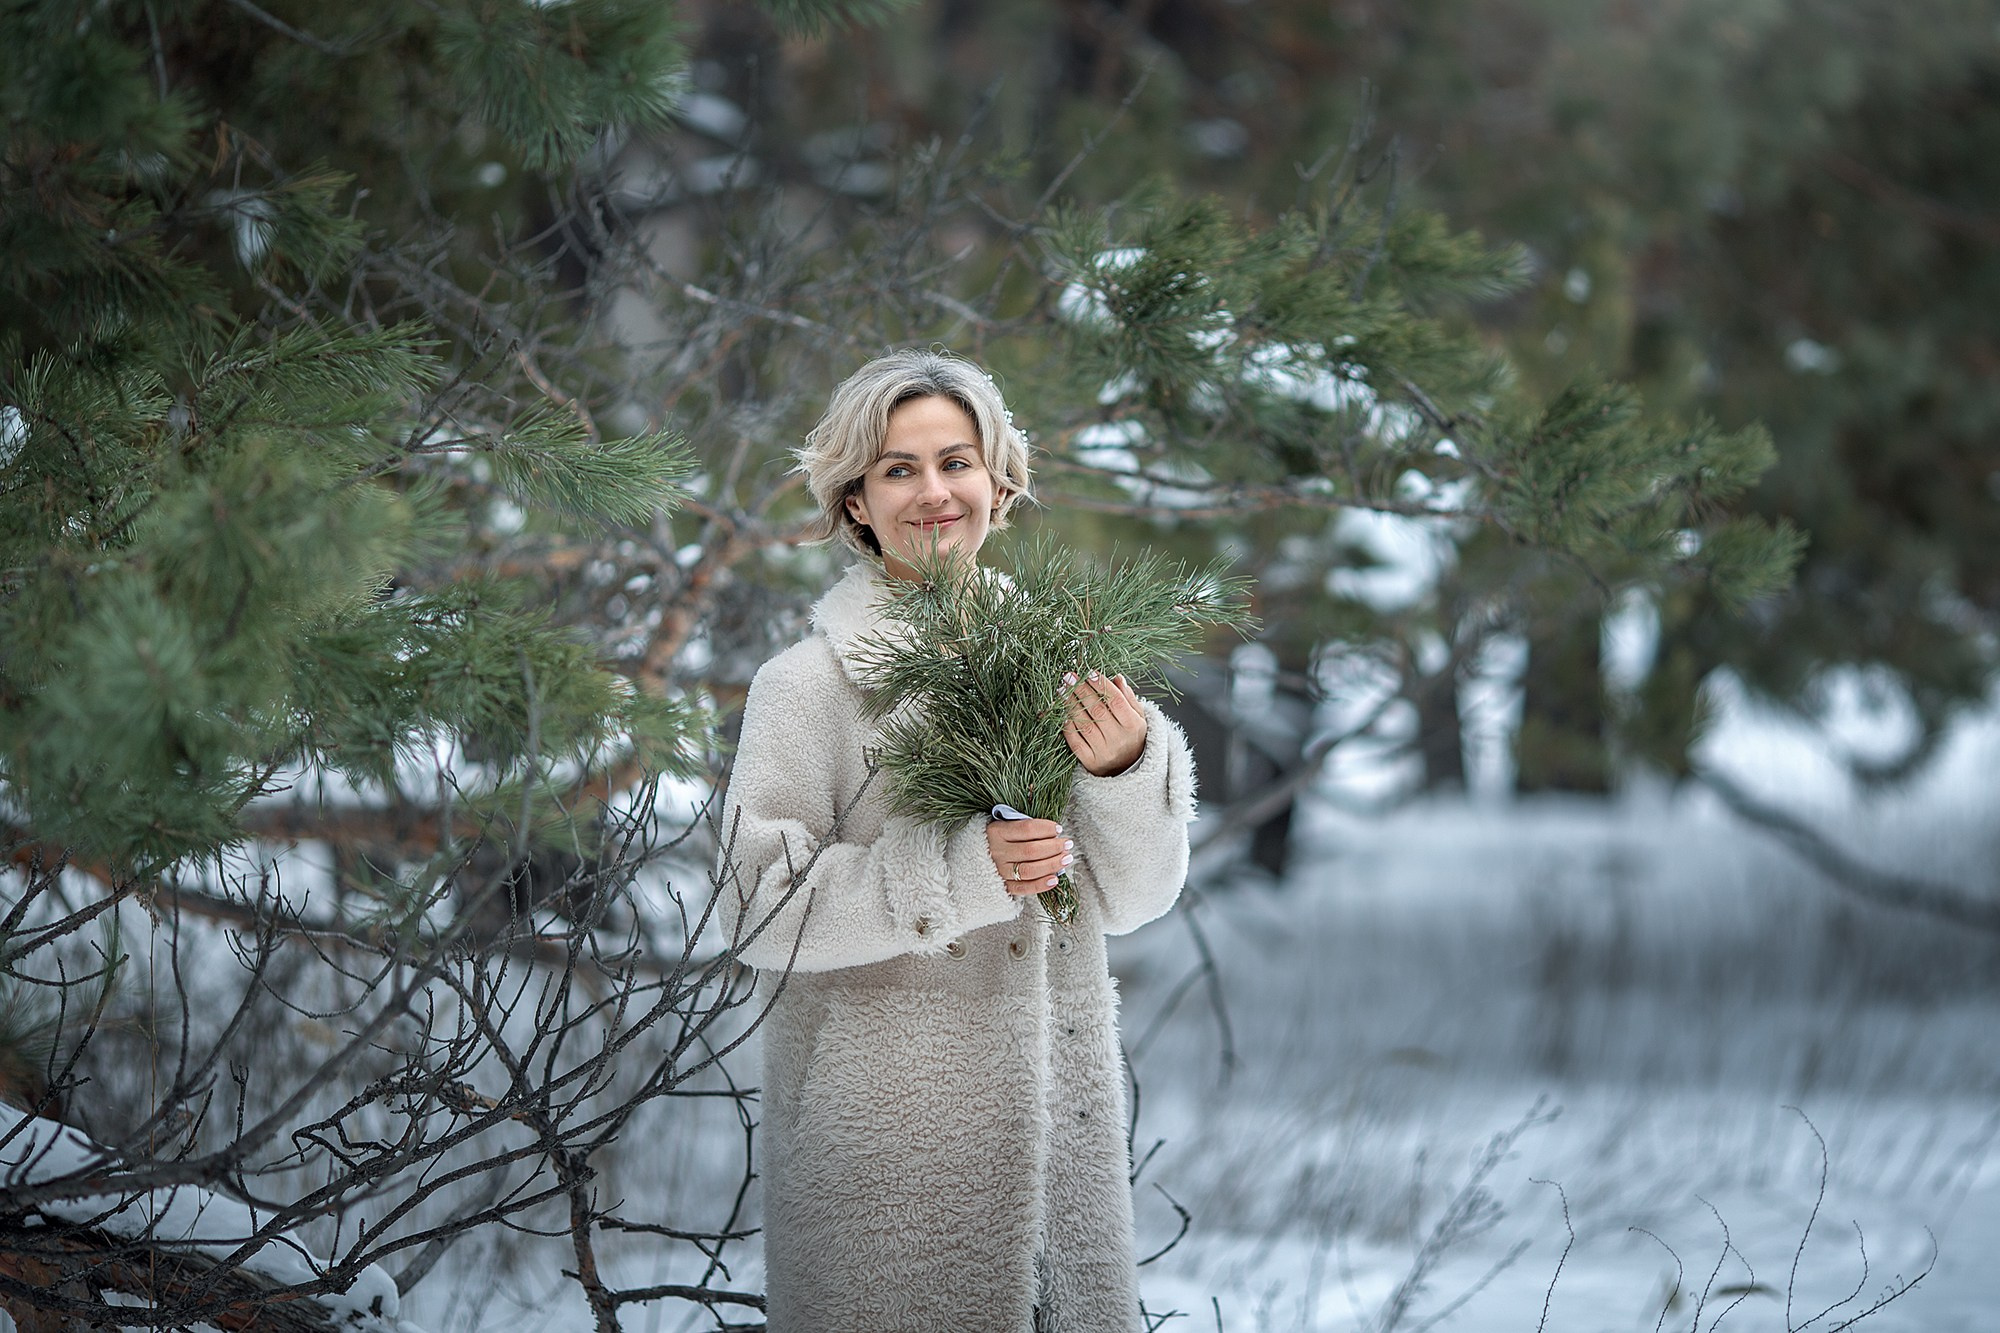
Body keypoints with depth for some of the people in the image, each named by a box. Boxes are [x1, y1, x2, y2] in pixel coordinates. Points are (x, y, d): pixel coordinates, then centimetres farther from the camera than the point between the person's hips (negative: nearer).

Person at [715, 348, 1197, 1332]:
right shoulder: (810, 682, -6)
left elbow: (1131, 900, 8)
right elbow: (758, 904, -13)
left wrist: (1125, 772, -11)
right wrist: (960, 874, -21)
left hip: (1060, 1114, 4)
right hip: (887, 1133, -4)